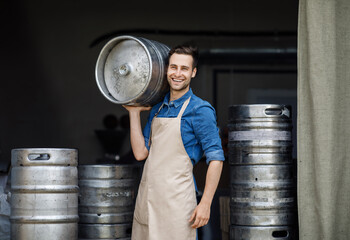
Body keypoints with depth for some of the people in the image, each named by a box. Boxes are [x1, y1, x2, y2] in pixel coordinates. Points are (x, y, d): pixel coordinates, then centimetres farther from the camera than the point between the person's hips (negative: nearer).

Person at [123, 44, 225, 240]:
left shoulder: (200, 110, -7)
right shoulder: (157, 109, 14)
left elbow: (216, 158, -10)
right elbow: (140, 153, 10)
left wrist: (205, 204, -15)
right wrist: (134, 113, 9)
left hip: (176, 201, -7)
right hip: (147, 198, 7)